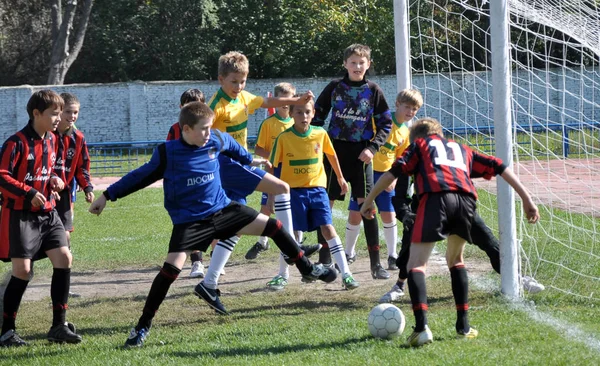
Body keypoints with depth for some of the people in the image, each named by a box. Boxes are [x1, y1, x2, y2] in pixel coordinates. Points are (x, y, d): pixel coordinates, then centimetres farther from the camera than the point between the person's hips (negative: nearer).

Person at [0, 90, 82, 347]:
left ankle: (58, 326, 4)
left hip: (47, 213, 7)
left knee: (64, 258, -4)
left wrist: (55, 180, 1)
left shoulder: (51, 140, 10)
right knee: (22, 270, -8)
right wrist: (29, 193, -24)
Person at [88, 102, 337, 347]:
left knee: (273, 227, 2)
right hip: (189, 220, -4)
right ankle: (143, 326, -9)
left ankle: (307, 269, 25)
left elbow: (232, 147, 21)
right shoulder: (167, 153, -14)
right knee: (171, 268, -20)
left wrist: (249, 160, 39)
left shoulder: (217, 141, -4)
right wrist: (107, 196, 1)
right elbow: (141, 177, -1)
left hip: (222, 209, 5)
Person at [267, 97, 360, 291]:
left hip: (317, 189, 1)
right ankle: (283, 275, 20)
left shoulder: (320, 134, -2)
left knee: (328, 229, -7)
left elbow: (331, 155, 16)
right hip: (293, 190, -1)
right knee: (289, 233, 2)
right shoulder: (283, 138, -7)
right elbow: (276, 167, -1)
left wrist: (340, 178, 25)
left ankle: (345, 273, -6)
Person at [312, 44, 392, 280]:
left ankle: (375, 263, -4)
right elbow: (317, 115, 12)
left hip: (360, 154, -1)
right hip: (334, 151, 1)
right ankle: (324, 260, 13)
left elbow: (386, 124, 4)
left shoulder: (373, 91, 1)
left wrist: (372, 148, -9)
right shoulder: (334, 88, 3)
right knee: (325, 203, 2)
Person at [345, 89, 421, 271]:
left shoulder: (405, 133, 6)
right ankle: (349, 253, 17)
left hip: (385, 175, 3)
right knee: (355, 214, -1)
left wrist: (394, 179, -2)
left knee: (389, 215, -3)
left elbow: (400, 160, 12)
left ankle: (392, 255, 10)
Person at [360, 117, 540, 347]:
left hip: (436, 198, -4)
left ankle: (422, 328, -20)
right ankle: (463, 326, 22)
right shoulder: (462, 150, 37)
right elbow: (499, 168, 29)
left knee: (416, 264, -1)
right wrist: (526, 199, 28)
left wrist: (368, 201, 19)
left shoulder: (420, 145, 29)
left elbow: (394, 172, 16)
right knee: (455, 259, 27)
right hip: (466, 199, 4)